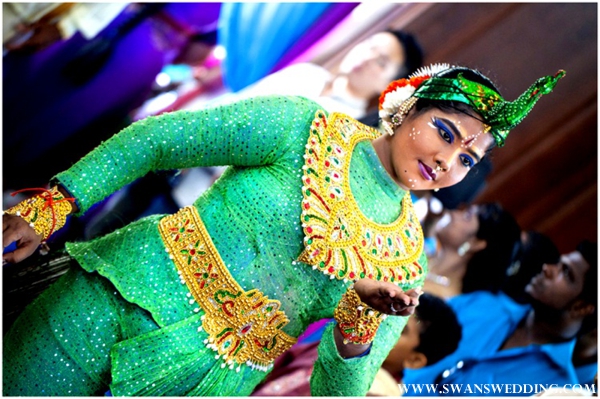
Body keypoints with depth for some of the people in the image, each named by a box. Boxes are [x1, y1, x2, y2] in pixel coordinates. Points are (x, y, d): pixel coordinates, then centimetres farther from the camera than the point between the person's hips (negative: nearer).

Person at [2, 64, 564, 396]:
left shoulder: (405, 261, 2)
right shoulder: (306, 127, -6)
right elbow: (158, 138, -4)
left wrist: (358, 323, -17)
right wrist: (51, 206, -10)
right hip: (107, 309, -2)